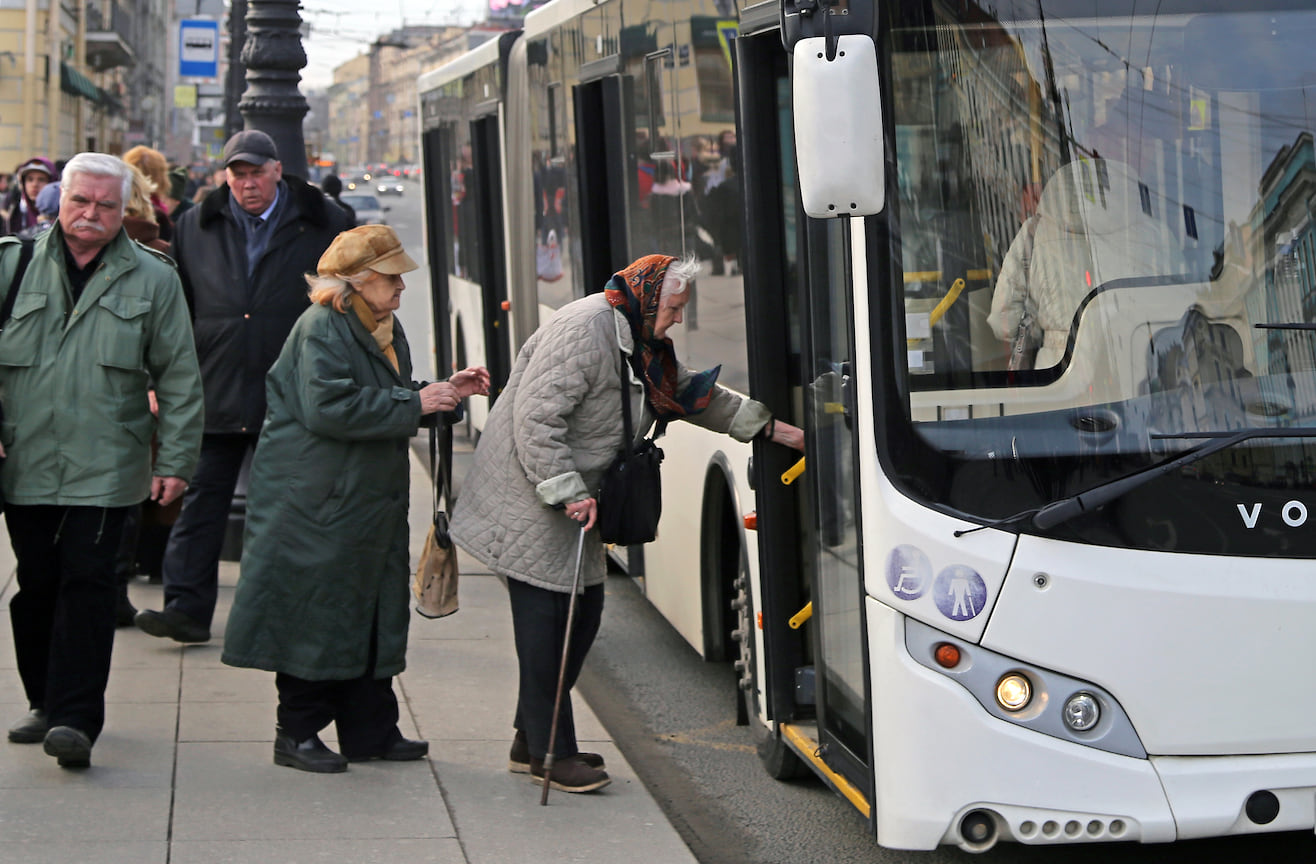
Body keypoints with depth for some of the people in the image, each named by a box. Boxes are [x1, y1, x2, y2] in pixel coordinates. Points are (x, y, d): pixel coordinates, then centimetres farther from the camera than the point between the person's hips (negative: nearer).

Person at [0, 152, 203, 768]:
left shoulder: (153, 280, 5)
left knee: (86, 581, -9)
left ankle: (75, 718, -8)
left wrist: (176, 460, 0)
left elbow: (180, 378, 5)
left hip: (105, 465, -2)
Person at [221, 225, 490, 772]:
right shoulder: (321, 328, -15)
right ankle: (296, 734, 7)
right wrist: (415, 405, -21)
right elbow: (328, 408, -25)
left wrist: (446, 392, 8)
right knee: (315, 616, -3)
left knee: (373, 613, 11)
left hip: (368, 501, 10)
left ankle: (370, 730, 19)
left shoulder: (386, 330, 15)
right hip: (315, 501, -9)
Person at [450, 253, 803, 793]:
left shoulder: (641, 342, 13)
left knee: (583, 611, 10)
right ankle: (549, 753, -1)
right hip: (528, 500, -11)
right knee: (544, 618, -7)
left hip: (571, 499, 11)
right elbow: (535, 417, -25)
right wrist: (569, 493, -25)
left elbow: (694, 394, 23)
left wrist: (775, 429, 21)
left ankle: (533, 741, 20)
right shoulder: (584, 331, -21)